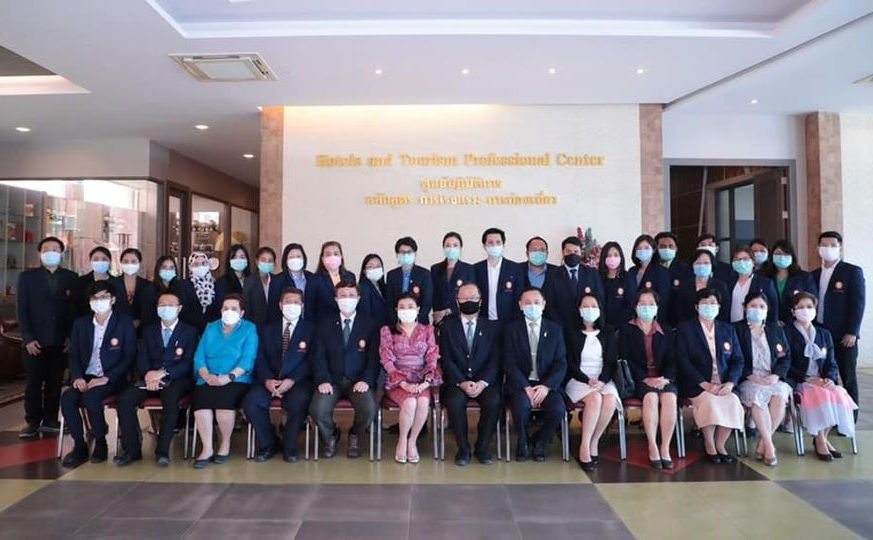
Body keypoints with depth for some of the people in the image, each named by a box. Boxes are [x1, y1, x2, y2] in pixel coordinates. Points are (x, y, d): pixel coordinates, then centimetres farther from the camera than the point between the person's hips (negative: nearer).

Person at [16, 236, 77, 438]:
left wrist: (71, 337, -2)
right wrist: (28, 338, -7)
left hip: (61, 341, 1)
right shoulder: (27, 277, 5)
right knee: (33, 383, 3)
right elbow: (21, 310, 2)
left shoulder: (71, 278, 6)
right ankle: (32, 422, 12)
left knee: (55, 383, 6)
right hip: (35, 341, -1)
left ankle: (50, 420, 16)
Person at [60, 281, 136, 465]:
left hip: (112, 379, -4)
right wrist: (77, 377, -8)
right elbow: (73, 355, 11)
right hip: (85, 378, 4)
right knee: (67, 398, -25)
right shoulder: (81, 323, 11)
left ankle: (101, 444, -9)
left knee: (90, 397, -31)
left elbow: (129, 357, -6)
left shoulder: (125, 323, -3)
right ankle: (79, 446, -9)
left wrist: (106, 378, -17)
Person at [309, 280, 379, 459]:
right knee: (317, 409, -27)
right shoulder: (324, 325, 11)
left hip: (359, 381, -1)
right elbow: (319, 357, 4)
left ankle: (355, 437, 7)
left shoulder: (370, 325, 6)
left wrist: (366, 380, -16)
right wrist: (322, 380, -12)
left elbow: (374, 358, 0)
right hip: (332, 381, 1)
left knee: (369, 408, -29)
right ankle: (330, 437, 9)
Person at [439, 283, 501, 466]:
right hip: (456, 381, -1)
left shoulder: (492, 327, 11)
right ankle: (463, 449, -10)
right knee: (455, 401, -31)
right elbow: (446, 359, -1)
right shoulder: (447, 325, 8)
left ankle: (482, 448, -7)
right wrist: (462, 382, -15)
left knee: (493, 401, -29)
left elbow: (495, 359, 2)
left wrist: (483, 382, -15)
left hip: (485, 381, 1)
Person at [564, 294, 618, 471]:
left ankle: (593, 441, -13)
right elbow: (570, 363, 0)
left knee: (610, 401, -30)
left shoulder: (608, 332, 16)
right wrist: (588, 380, -15)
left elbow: (611, 361, 7)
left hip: (603, 380, 3)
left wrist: (602, 380, -12)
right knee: (595, 398, -33)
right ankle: (584, 447, -25)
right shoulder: (571, 332, 8)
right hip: (578, 380, -2)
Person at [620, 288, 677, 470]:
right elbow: (627, 360, -2)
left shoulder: (667, 332, 18)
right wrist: (646, 379, -15)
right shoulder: (626, 330, 8)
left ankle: (665, 448, -24)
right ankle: (652, 448, -25)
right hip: (638, 380, -2)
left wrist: (665, 379, -12)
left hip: (664, 379, 2)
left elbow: (672, 361, 9)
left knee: (670, 398, -30)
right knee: (651, 397, -33)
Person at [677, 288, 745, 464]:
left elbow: (738, 360, 10)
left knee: (733, 401, -26)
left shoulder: (728, 329, 18)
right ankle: (709, 446, -9)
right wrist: (705, 384, -16)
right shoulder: (685, 328, 5)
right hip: (697, 384, -3)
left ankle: (720, 445, -5)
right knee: (710, 401, -31)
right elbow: (683, 361, -6)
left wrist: (730, 383, -9)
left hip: (724, 384, 3)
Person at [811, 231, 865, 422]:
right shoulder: (815, 275, 12)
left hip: (843, 336, -4)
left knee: (848, 378, 4)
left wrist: (852, 332, -14)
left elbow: (858, 304, -7)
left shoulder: (852, 272, -2)